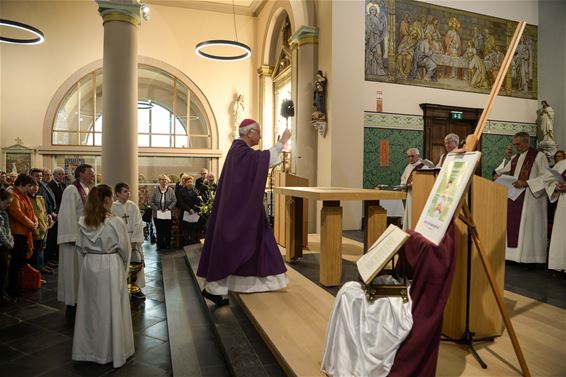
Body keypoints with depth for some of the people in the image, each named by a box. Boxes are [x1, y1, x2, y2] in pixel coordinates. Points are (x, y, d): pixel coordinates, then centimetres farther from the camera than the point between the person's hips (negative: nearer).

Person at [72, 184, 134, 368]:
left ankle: (88, 348, 30)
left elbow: (80, 247, 5)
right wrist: (124, 267, 9)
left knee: (91, 306, 16)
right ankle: (113, 350, 21)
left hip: (89, 266, 4)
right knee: (111, 308, 8)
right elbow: (124, 248, -8)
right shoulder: (116, 222, -16)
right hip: (110, 267, -4)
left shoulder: (83, 222, -3)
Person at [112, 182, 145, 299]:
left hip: (133, 238, 2)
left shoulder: (133, 206, 0)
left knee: (137, 262, 1)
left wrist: (133, 241, -9)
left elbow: (138, 224, -3)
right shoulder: (112, 207, -4)